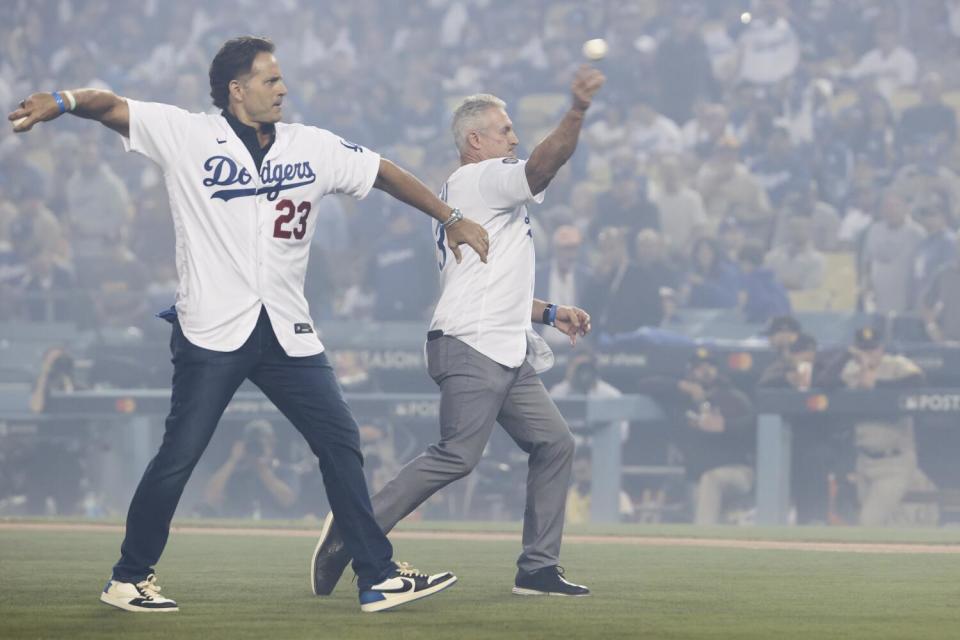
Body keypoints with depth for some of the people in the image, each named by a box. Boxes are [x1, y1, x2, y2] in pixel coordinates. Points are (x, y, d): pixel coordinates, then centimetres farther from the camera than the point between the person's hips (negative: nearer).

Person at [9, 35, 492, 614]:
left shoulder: (314, 148, 8)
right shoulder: (187, 135, -3)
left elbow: (384, 173, 18)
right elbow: (112, 107, -9)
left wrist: (451, 219, 19)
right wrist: (62, 103, -29)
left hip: (288, 334, 4)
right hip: (212, 330, -4)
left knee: (341, 442, 3)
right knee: (178, 457, -5)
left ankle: (379, 578, 9)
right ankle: (129, 579, 10)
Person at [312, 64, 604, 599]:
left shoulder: (460, 195, 26)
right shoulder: (480, 179, -3)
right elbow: (542, 167, -23)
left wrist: (548, 312, 25)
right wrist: (578, 111, -35)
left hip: (507, 354, 11)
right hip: (471, 348, -11)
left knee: (555, 443, 7)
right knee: (459, 454, -20)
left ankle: (539, 568, 8)